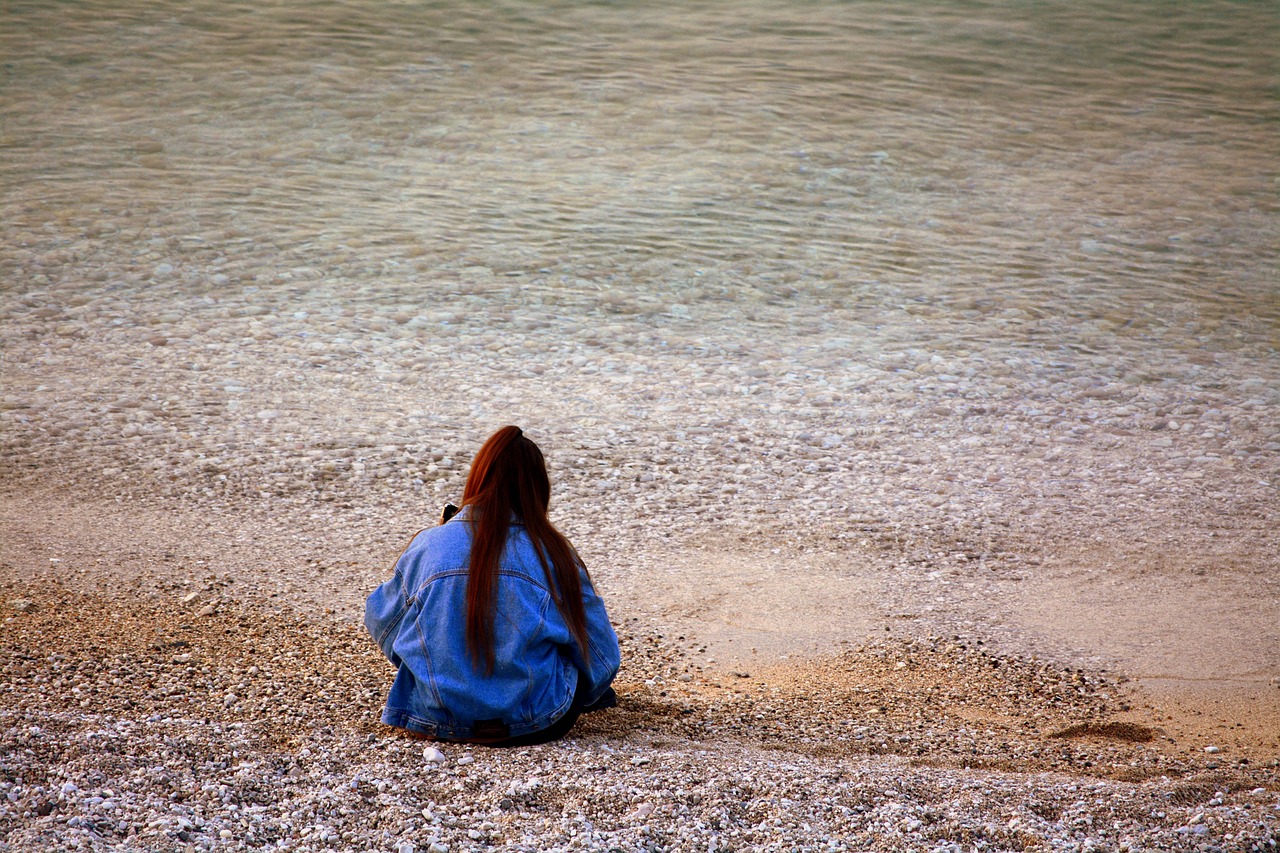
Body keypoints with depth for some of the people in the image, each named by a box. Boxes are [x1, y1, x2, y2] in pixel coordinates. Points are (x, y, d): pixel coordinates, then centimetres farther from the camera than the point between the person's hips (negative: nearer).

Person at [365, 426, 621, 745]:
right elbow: (600, 655, 1)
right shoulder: (554, 554, -6)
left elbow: (382, 621, 13)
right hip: (534, 725, -2)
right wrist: (580, 697, 23)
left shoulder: (427, 545, -3)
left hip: (438, 721, 2)